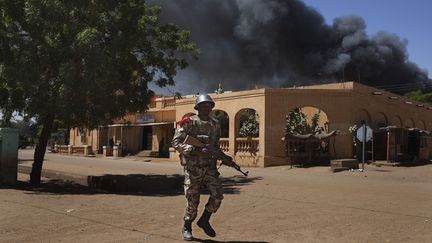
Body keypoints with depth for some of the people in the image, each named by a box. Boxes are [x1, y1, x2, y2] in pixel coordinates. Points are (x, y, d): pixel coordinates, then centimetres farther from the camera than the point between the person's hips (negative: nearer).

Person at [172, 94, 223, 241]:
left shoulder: (215, 125, 9)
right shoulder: (189, 123, -7)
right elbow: (176, 142, -13)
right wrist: (196, 151, -23)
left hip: (209, 167, 4)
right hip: (192, 168, -4)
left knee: (217, 195, -9)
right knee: (192, 200, 1)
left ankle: (204, 221, 15)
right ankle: (187, 228, 24)